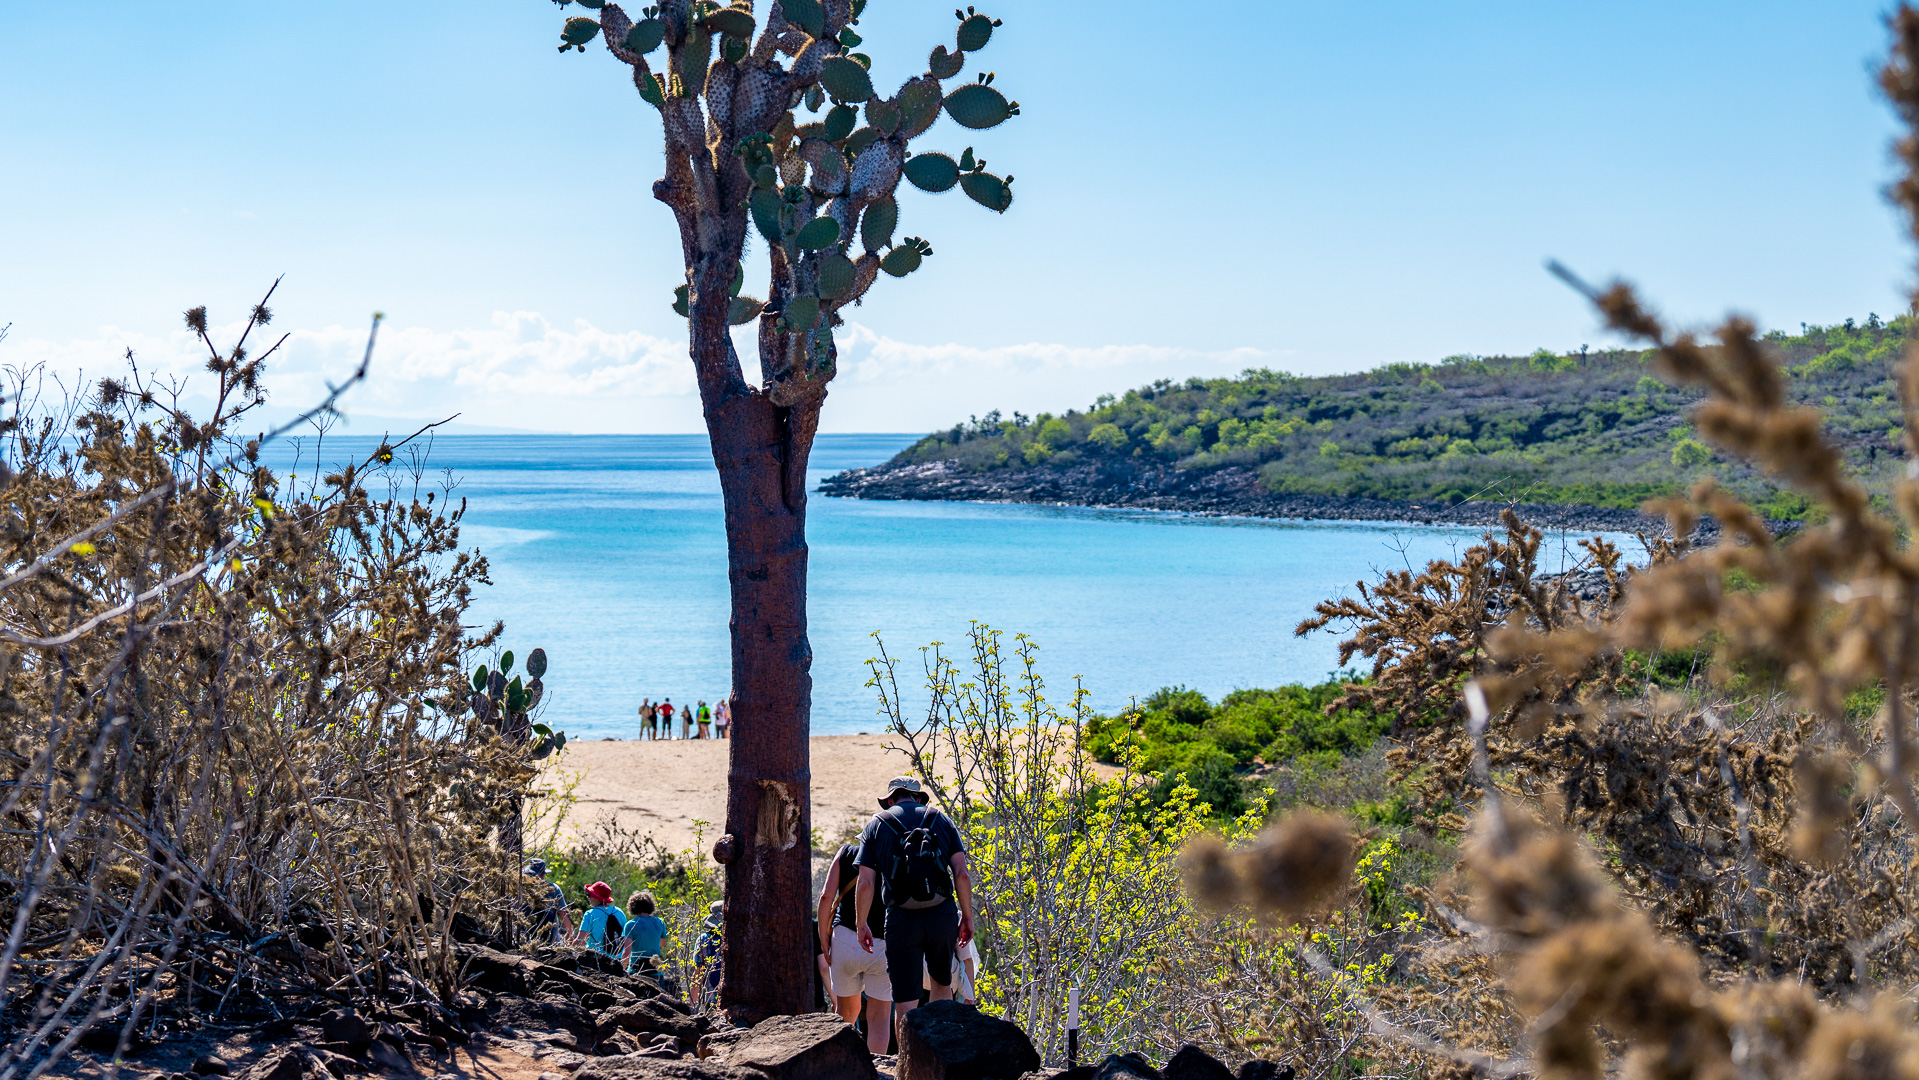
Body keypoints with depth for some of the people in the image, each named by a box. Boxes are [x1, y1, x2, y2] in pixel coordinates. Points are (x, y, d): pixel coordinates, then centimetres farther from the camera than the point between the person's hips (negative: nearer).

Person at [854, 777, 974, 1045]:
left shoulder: (877, 825, 8)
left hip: (902, 918, -2)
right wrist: (967, 917, 10)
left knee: (905, 1002, 2)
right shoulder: (941, 820, 12)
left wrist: (861, 924, 11)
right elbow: (962, 874, 1)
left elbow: (865, 884, 0)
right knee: (942, 983, 24)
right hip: (942, 914, 2)